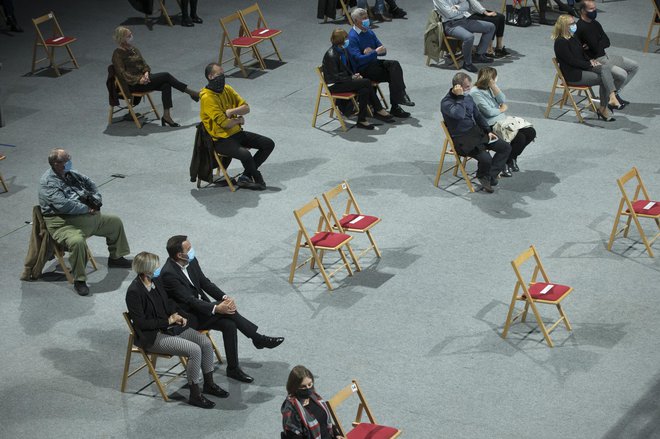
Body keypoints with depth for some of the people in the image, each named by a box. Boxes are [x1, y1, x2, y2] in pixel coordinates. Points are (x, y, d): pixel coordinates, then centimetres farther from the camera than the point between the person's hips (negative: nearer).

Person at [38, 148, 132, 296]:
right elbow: (63, 204, -29)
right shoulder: (48, 183, -18)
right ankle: (79, 281, -22)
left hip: (87, 216, 9)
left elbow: (89, 183, 24)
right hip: (64, 222, -9)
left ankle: (116, 258, 35)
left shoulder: (70, 174, 9)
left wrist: (96, 199, 6)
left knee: (115, 222, 16)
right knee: (77, 242, -39)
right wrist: (86, 208, -19)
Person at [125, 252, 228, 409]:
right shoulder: (134, 292, -20)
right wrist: (168, 321, -16)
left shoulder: (157, 282, 4)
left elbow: (170, 303, 19)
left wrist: (179, 316, -1)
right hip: (152, 337, -8)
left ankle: (209, 384, 11)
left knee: (205, 342, -7)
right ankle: (195, 395, -11)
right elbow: (140, 323, -20)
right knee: (194, 350, -23)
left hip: (169, 327, 8)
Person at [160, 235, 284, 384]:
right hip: (187, 317, -8)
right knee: (226, 309, -24)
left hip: (201, 307, 8)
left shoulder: (191, 261, -1)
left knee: (229, 324, -17)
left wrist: (224, 297, -9)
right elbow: (189, 300, -26)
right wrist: (216, 309, -32)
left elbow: (205, 282, 7)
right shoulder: (168, 274, -25)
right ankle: (259, 339, -12)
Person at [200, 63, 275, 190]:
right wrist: (239, 120, -3)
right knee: (245, 154, -33)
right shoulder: (207, 98, -19)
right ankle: (258, 179, -2)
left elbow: (246, 108, 3)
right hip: (221, 139, -9)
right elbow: (224, 123, -22)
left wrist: (231, 111, -17)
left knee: (268, 144, -1)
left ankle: (245, 177, 2)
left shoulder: (227, 89, 6)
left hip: (236, 132, 9)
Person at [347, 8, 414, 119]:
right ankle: (395, 107, -15)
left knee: (394, 64, -21)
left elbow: (383, 51, 9)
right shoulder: (352, 37, -13)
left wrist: (372, 51, -11)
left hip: (373, 63, 7)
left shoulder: (369, 33, 11)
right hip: (362, 70, -7)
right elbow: (359, 59, -23)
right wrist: (375, 52, -23)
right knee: (393, 76, -21)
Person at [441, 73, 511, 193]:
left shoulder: (467, 97, 11)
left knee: (505, 147, -3)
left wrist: (488, 131, 10)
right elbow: (459, 114, -34)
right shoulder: (446, 103, -15)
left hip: (476, 132, 9)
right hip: (462, 139, -9)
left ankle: (490, 177, -5)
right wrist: (460, 97, -25)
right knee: (486, 158, -29)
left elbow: (478, 116, 21)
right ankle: (482, 176, 6)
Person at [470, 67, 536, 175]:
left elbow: (503, 101, 3)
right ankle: (505, 163, -2)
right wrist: (502, 109, -1)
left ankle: (512, 158, 16)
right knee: (520, 138, -23)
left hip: (502, 119, 9)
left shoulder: (488, 88, 10)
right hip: (491, 125, -9)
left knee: (531, 132, -1)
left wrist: (494, 86, -7)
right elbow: (489, 112, -19)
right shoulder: (475, 92, -16)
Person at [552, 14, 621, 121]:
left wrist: (591, 61, 2)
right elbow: (572, 61, -18)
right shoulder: (560, 42, -14)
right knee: (604, 79, -19)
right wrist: (589, 64, -13)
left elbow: (582, 54, 23)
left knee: (606, 68, -15)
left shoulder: (573, 38, 15)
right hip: (573, 75, -9)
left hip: (583, 68, 9)